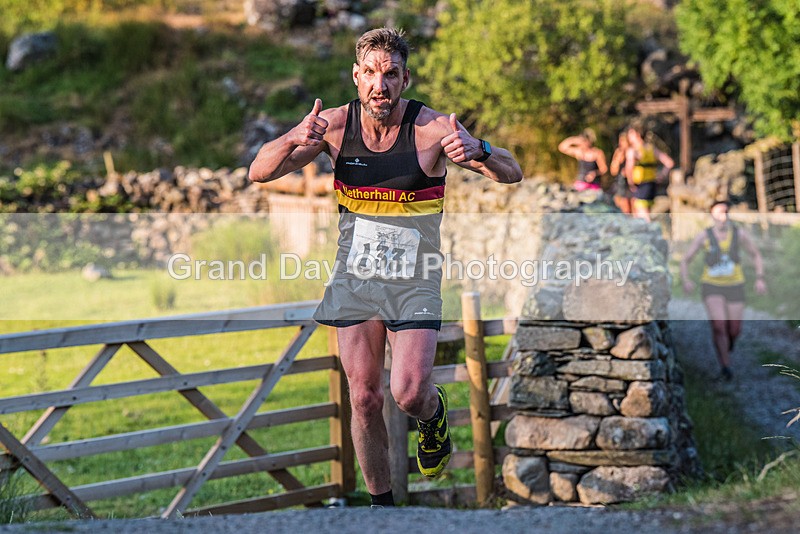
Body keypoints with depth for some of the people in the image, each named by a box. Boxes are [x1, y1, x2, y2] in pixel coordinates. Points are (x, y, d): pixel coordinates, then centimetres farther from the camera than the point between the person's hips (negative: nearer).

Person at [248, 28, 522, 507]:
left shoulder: (431, 127, -16)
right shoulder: (335, 125, -7)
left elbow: (512, 175, -20)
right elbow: (260, 173, -9)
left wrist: (478, 152, -43)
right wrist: (293, 141, -30)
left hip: (415, 282, -2)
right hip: (355, 277, 3)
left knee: (408, 394, -13)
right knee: (365, 399, 4)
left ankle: (434, 413, 25)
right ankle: (382, 501, 22)